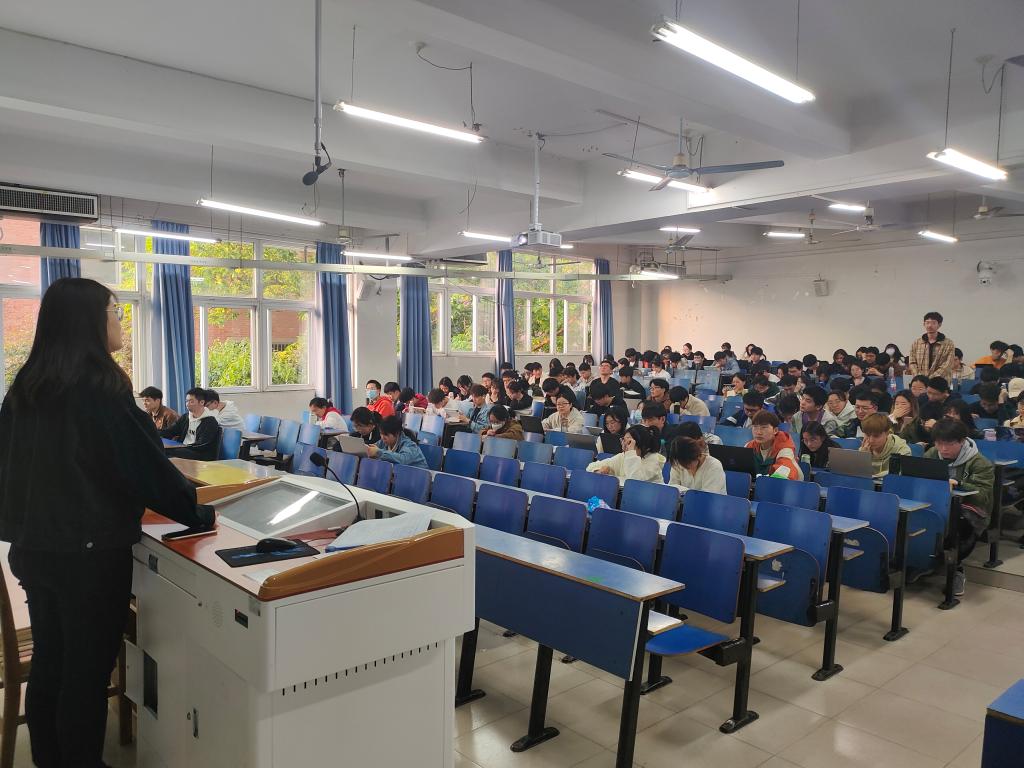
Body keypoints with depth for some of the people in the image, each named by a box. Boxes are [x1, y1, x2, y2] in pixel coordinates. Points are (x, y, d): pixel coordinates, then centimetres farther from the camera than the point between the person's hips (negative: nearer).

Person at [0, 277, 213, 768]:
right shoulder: (99, 387, -18)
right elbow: (144, 462, -19)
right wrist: (198, 514, -9)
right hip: (89, 549, -8)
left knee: (49, 663, 19)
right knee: (87, 670, 6)